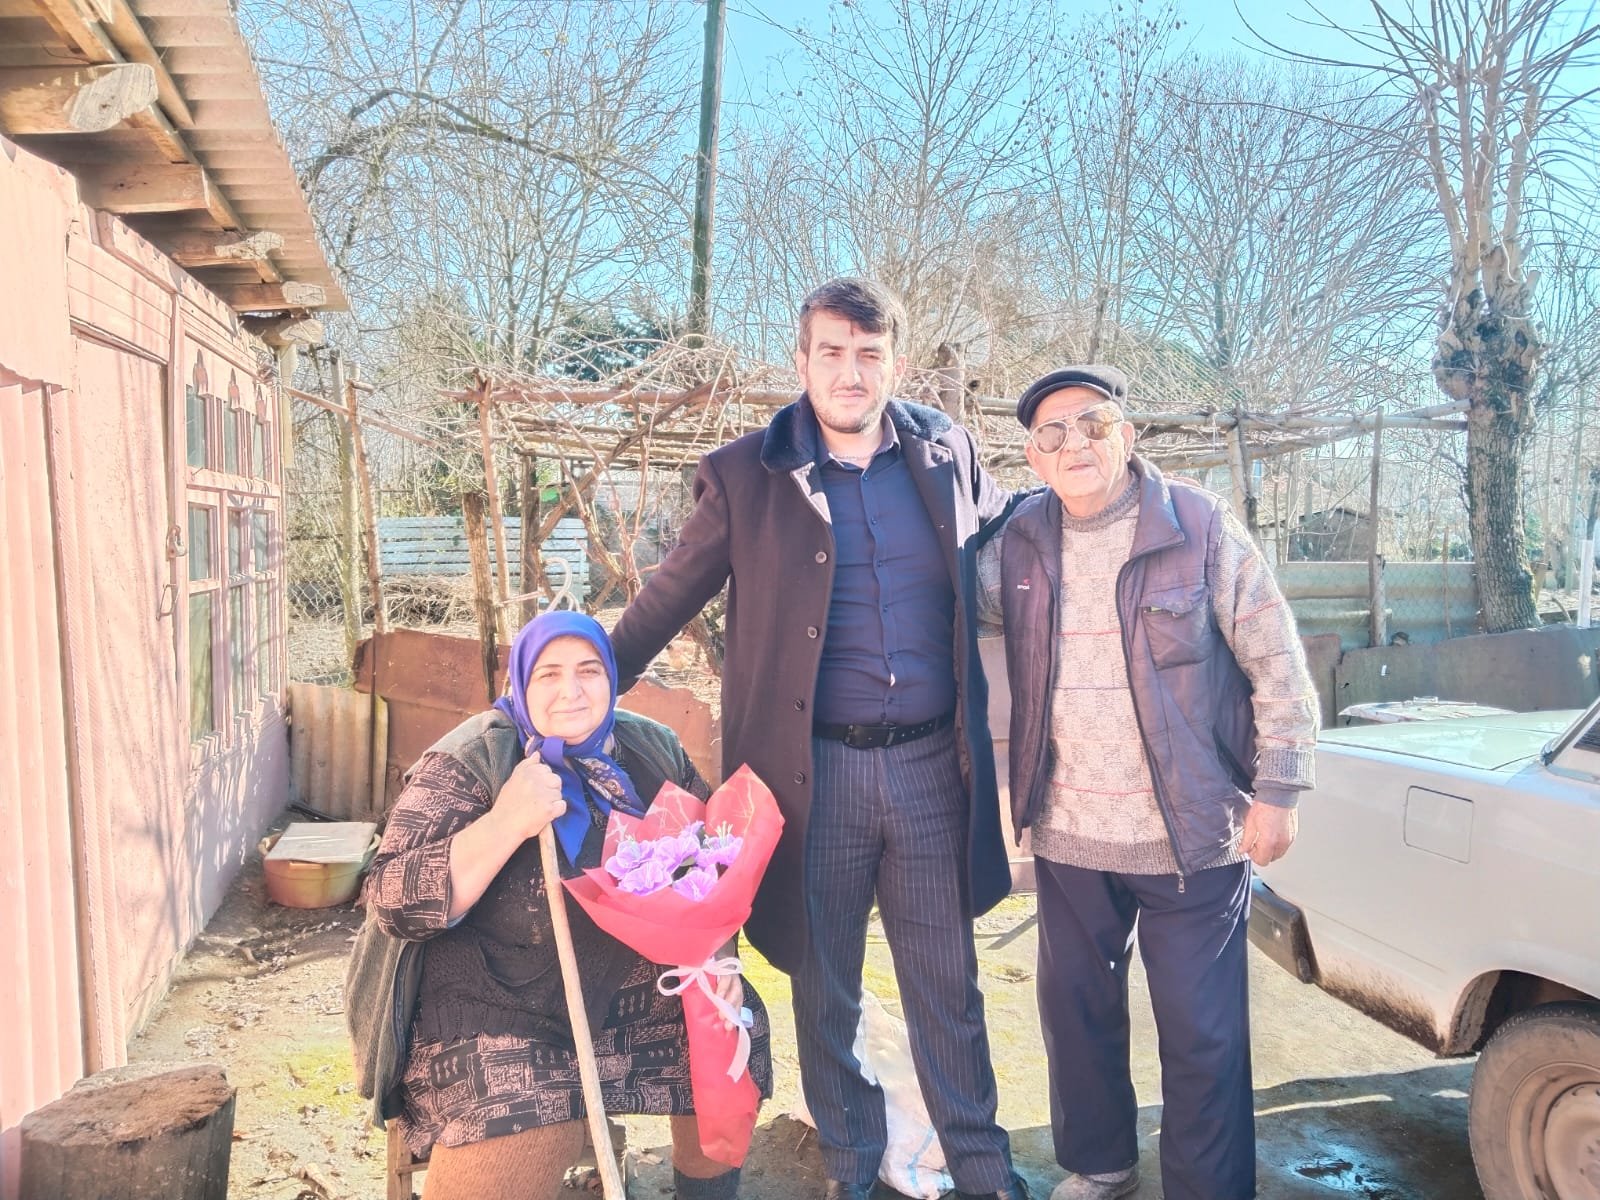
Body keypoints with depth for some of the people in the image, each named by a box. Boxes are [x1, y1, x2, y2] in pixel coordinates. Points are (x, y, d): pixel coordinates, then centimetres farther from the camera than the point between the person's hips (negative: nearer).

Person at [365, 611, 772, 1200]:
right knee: (520, 1141, -30)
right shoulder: (469, 763, -11)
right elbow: (394, 903, -19)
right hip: (500, 1004, -5)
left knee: (734, 1032, -10)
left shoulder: (654, 749, 3)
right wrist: (506, 823, -30)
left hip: (637, 985, 6)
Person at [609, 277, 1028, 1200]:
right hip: (816, 770, -1)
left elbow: (1006, 532, 23)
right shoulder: (745, 476, -3)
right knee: (825, 989, 15)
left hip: (933, 765, 2)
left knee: (948, 984, 14)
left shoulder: (947, 452, 4)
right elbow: (666, 602, 2)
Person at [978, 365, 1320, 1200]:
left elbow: (1278, 668, -6)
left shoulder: (1201, 528, -9)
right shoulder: (1020, 543, 1)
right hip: (1067, 834, 4)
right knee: (1075, 1009, 17)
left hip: (1193, 835, -4)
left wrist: (1276, 794, -8)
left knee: (1203, 1034, 5)